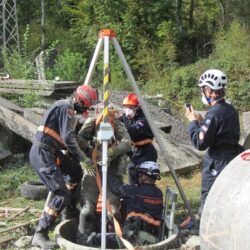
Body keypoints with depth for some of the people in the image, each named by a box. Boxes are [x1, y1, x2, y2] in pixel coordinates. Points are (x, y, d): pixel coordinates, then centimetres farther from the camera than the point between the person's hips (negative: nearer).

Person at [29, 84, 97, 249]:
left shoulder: (65, 107, 19)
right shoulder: (67, 108, -12)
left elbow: (68, 137, 23)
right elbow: (69, 139, -21)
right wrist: (84, 158, -11)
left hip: (51, 152, 10)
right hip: (43, 154, -10)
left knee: (76, 171, 22)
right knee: (62, 193, -13)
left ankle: (69, 210, 33)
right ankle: (40, 235, -12)